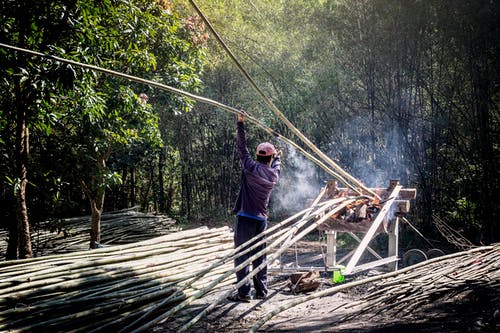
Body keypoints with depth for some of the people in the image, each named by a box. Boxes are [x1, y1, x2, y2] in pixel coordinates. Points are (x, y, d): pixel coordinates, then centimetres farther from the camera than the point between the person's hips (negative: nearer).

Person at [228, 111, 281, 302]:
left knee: (242, 256, -2)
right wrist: (278, 156, 53)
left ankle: (244, 292, -4)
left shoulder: (252, 168, -9)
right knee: (259, 256, 13)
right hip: (262, 220, 5)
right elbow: (276, 164, 31)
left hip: (245, 218, -5)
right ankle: (261, 291, 17)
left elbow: (242, 147, -1)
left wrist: (240, 124, 8)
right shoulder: (274, 174, 6)